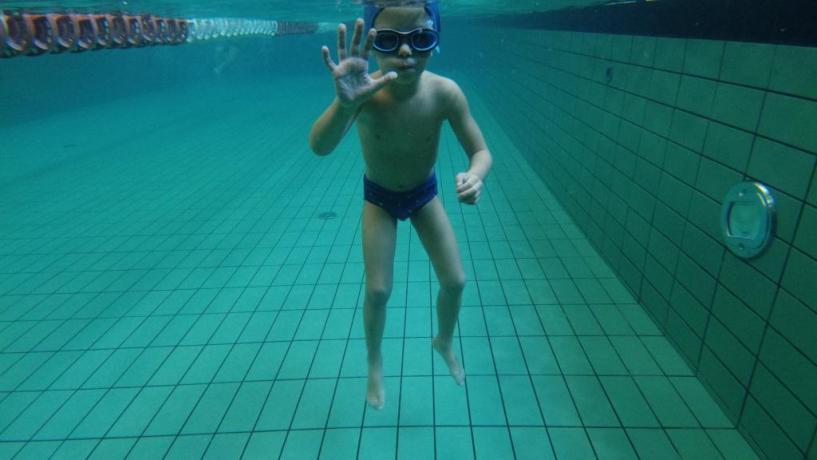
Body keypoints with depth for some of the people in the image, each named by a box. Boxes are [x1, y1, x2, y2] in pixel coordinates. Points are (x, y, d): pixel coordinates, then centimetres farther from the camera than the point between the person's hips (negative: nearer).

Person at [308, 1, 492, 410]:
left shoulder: (444, 92, -28)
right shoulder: (365, 92, -34)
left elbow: (481, 151, -19)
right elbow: (319, 147, -51)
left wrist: (475, 175, -43)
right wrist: (345, 103, -72)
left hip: (425, 193, 2)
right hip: (379, 197, -2)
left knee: (455, 281, 3)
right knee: (378, 290, -3)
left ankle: (444, 342, 36)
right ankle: (375, 364, 27)